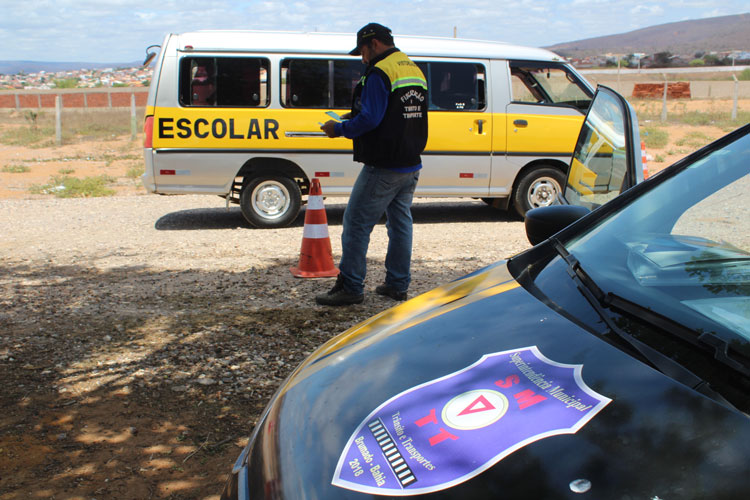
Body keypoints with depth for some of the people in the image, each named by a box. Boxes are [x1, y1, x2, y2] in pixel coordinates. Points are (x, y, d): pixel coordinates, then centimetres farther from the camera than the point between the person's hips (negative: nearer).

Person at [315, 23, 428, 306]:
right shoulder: (415, 71, 16)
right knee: (400, 222, 15)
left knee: (357, 223, -3)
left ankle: (350, 287, 0)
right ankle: (397, 285, 21)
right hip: (411, 165, 9)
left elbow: (370, 119, -22)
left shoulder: (379, 73, -13)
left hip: (383, 167, -9)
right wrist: (353, 119, 18)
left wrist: (339, 129, -7)